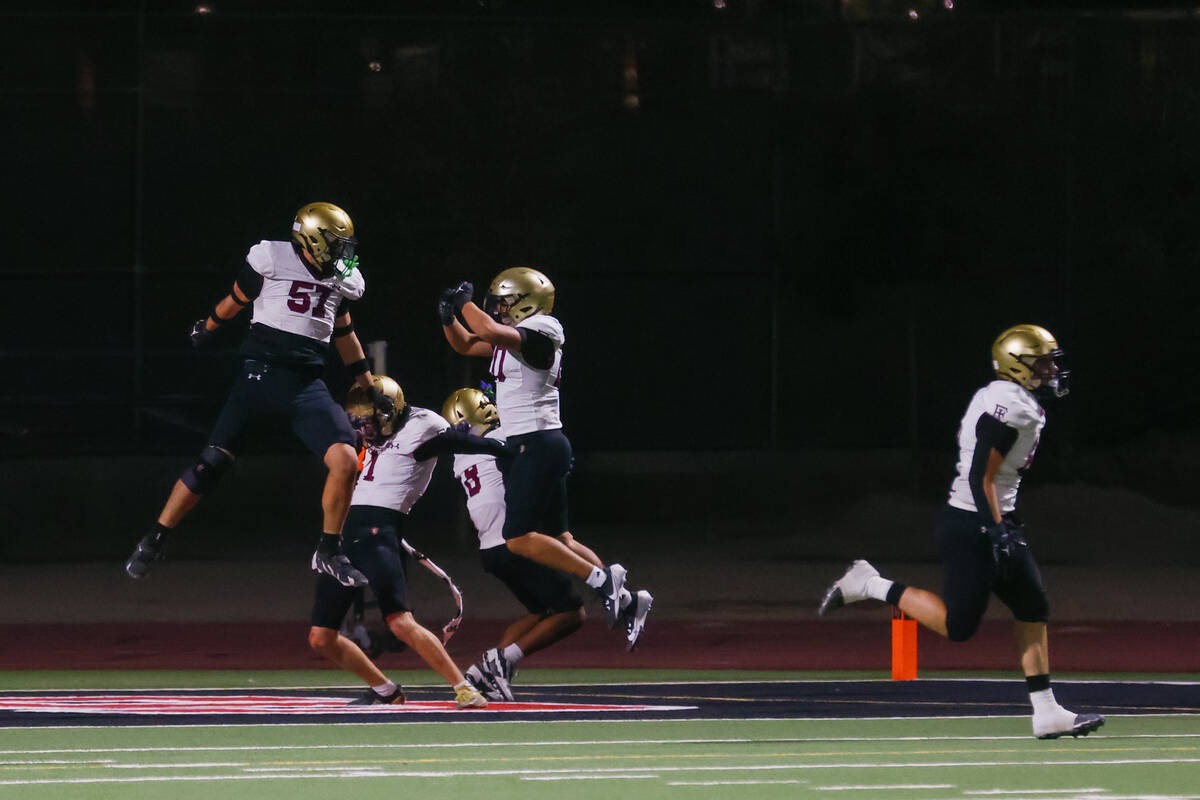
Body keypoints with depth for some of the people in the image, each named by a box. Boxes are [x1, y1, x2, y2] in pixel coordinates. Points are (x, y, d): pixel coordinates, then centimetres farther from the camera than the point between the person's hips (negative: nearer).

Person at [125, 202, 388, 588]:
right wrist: (205, 330, 24)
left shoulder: (341, 279, 13)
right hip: (261, 374, -4)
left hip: (307, 385, 4)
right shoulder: (272, 260, -4)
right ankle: (153, 542, 5)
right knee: (213, 461, -7)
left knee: (346, 460, -14)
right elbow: (235, 301, 10)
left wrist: (370, 389, 29)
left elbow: (344, 334, 26)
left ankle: (329, 553, 2)